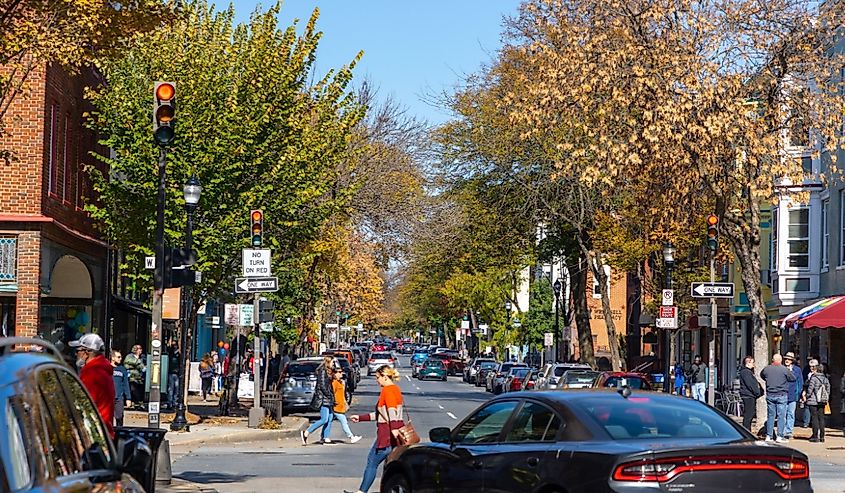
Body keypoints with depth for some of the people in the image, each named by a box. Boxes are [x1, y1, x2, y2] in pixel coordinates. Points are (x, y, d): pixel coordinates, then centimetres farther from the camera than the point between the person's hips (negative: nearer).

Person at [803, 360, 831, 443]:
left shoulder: (813, 378, -13)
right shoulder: (825, 378, 5)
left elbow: (810, 389, -13)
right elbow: (828, 388, 8)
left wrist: (806, 397, 1)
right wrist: (826, 398, 16)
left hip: (813, 401, -6)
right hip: (822, 402, 6)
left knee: (814, 418, 0)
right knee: (821, 418, 10)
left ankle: (815, 436, 0)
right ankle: (822, 436, 12)